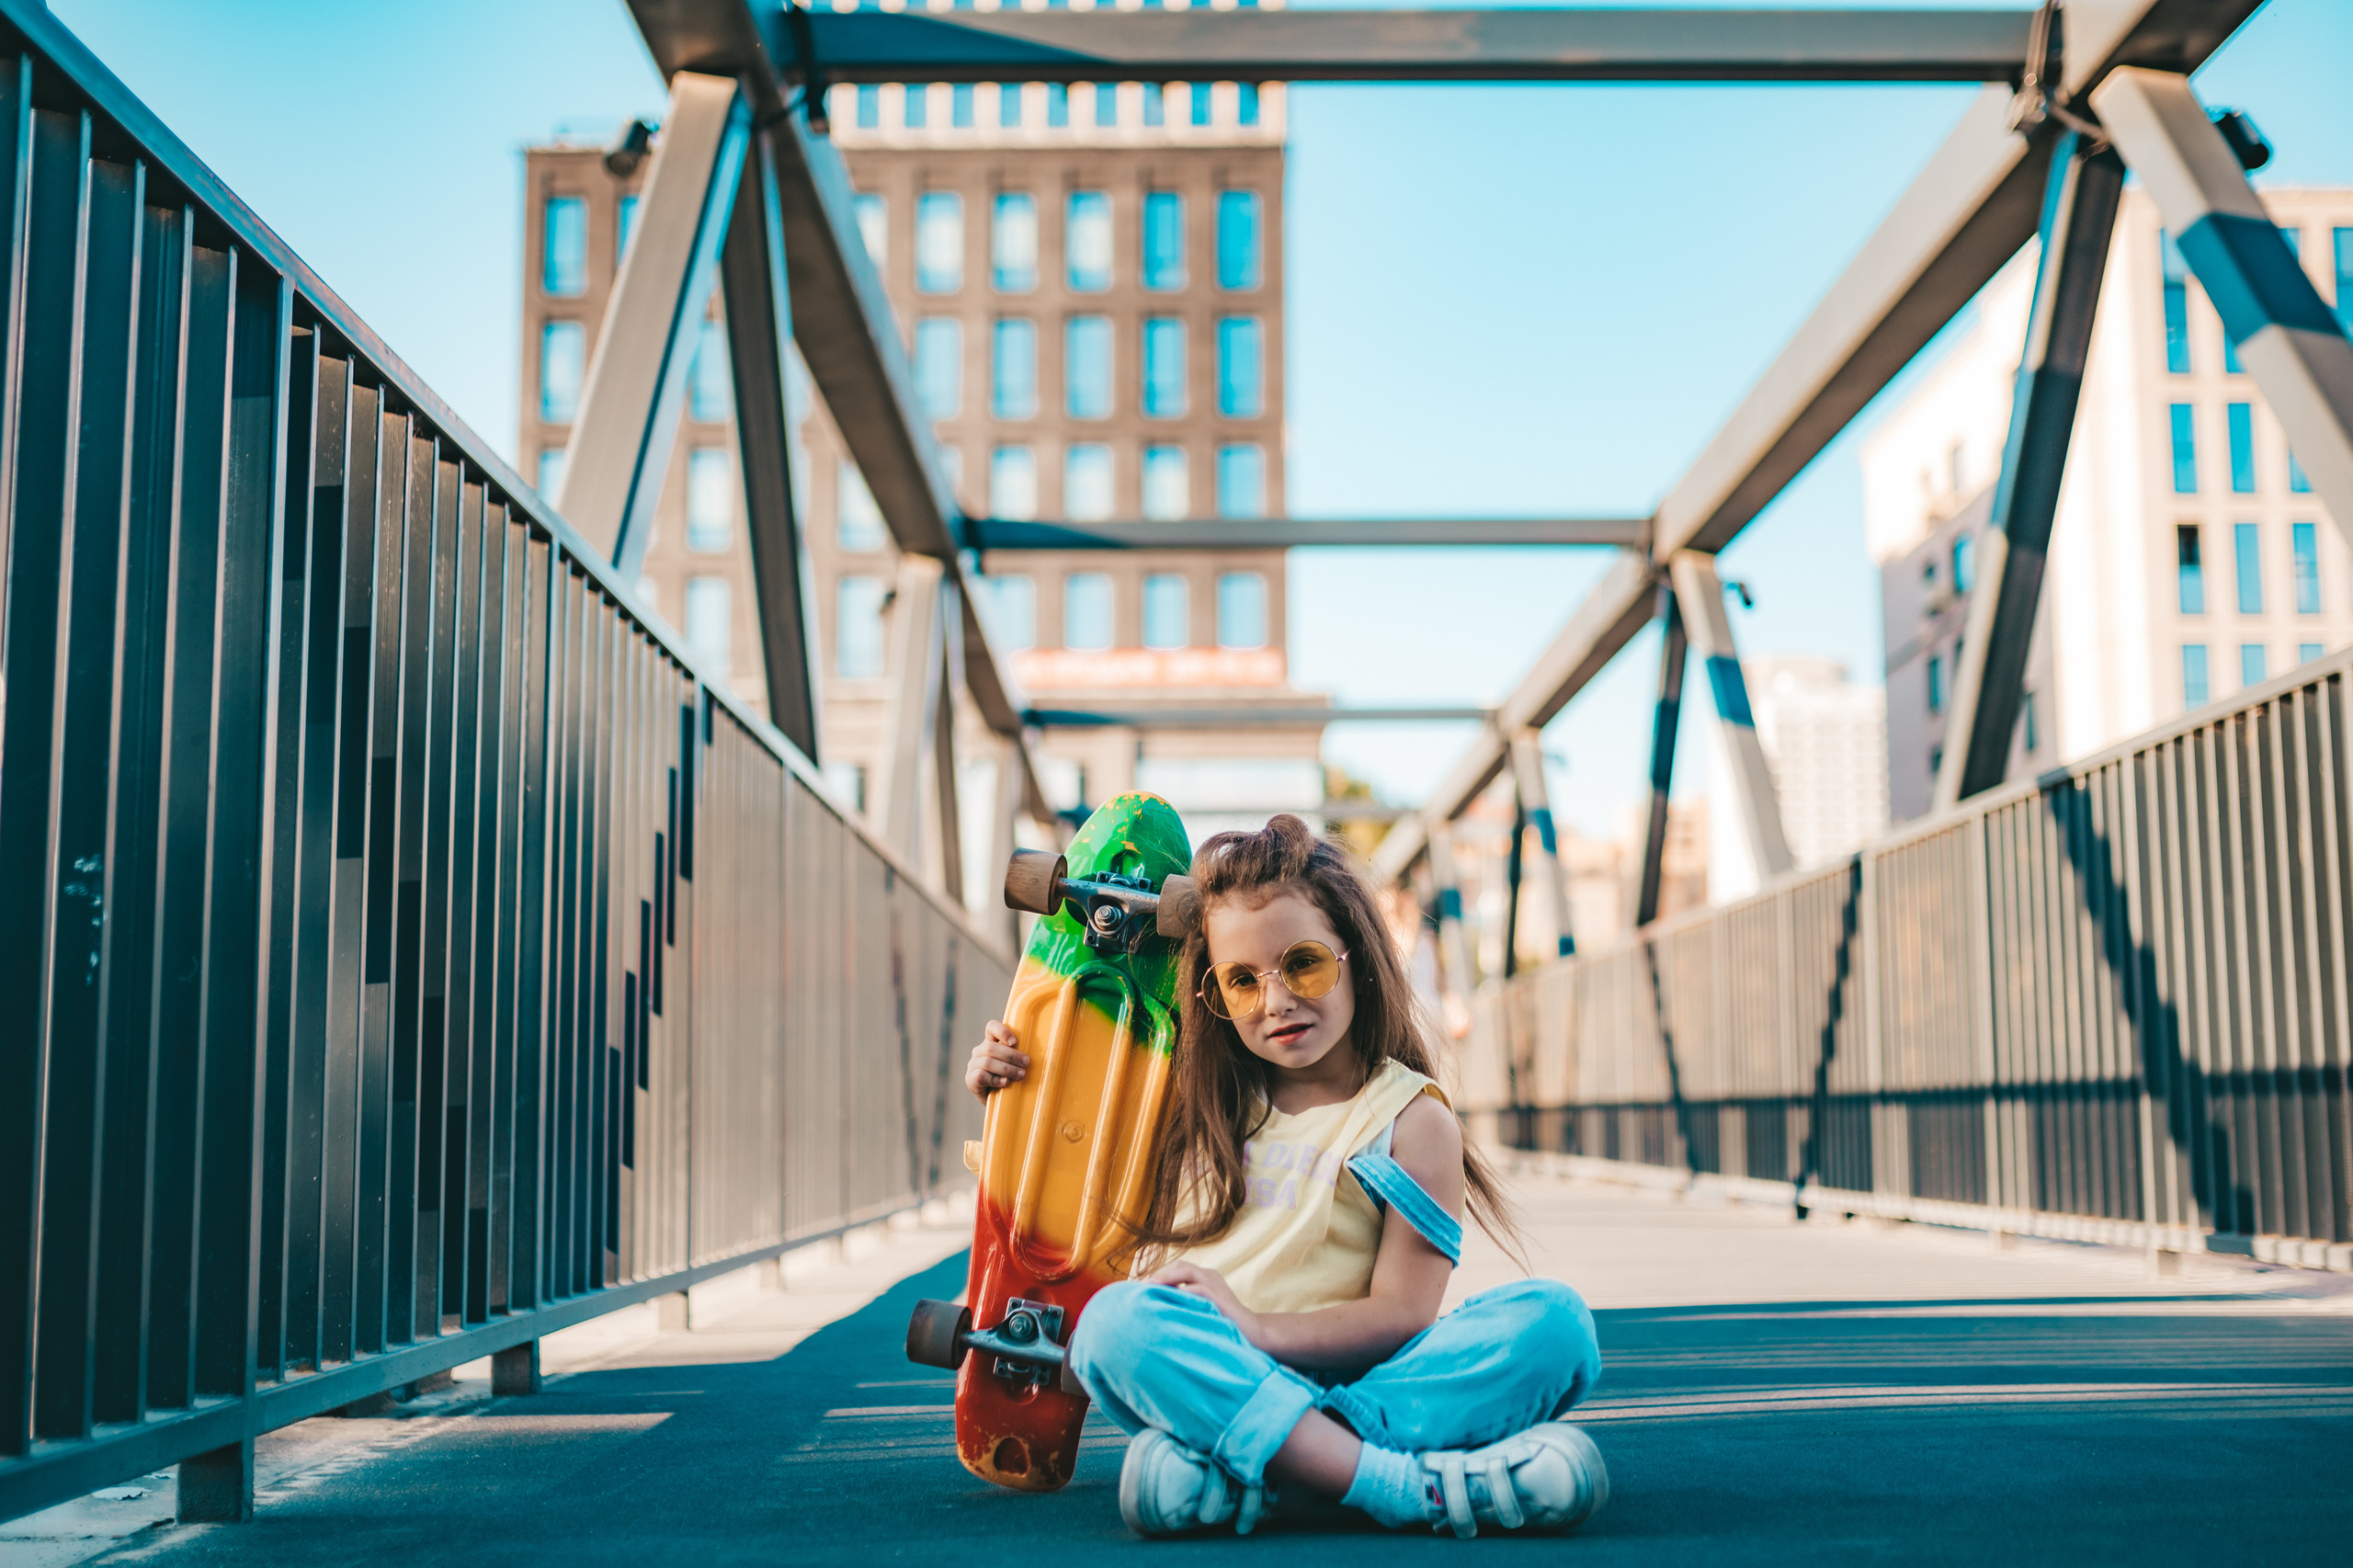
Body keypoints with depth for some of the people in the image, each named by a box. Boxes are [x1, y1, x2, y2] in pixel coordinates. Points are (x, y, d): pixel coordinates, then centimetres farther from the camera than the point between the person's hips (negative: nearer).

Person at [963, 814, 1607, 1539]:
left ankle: (1228, 1468, -38)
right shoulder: (1197, 1099, 17)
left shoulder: (1414, 1119, 5)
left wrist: (1257, 1326, -18)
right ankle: (1419, 1488, -40)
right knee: (1117, 1317, -33)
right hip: (1192, 1379, 1)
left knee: (1554, 1319, -26)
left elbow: (1401, 1316, -5)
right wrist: (1008, 1098, 15)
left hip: (1336, 1381, -1)